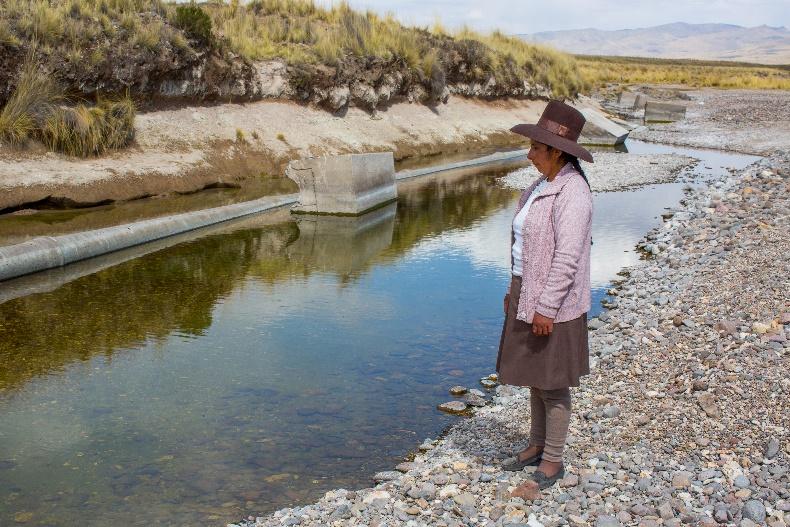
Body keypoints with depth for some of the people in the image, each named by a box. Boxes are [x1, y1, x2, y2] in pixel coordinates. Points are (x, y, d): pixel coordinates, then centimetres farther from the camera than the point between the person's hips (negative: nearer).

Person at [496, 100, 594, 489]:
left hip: (553, 302, -9)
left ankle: (553, 461, 20)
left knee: (552, 382, 4)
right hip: (529, 294, 9)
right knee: (534, 374, 18)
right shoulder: (544, 185, 8)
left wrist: (546, 308, -24)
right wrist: (516, 290, 17)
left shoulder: (572, 192, -23)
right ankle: (537, 446, 34)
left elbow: (567, 257, -26)